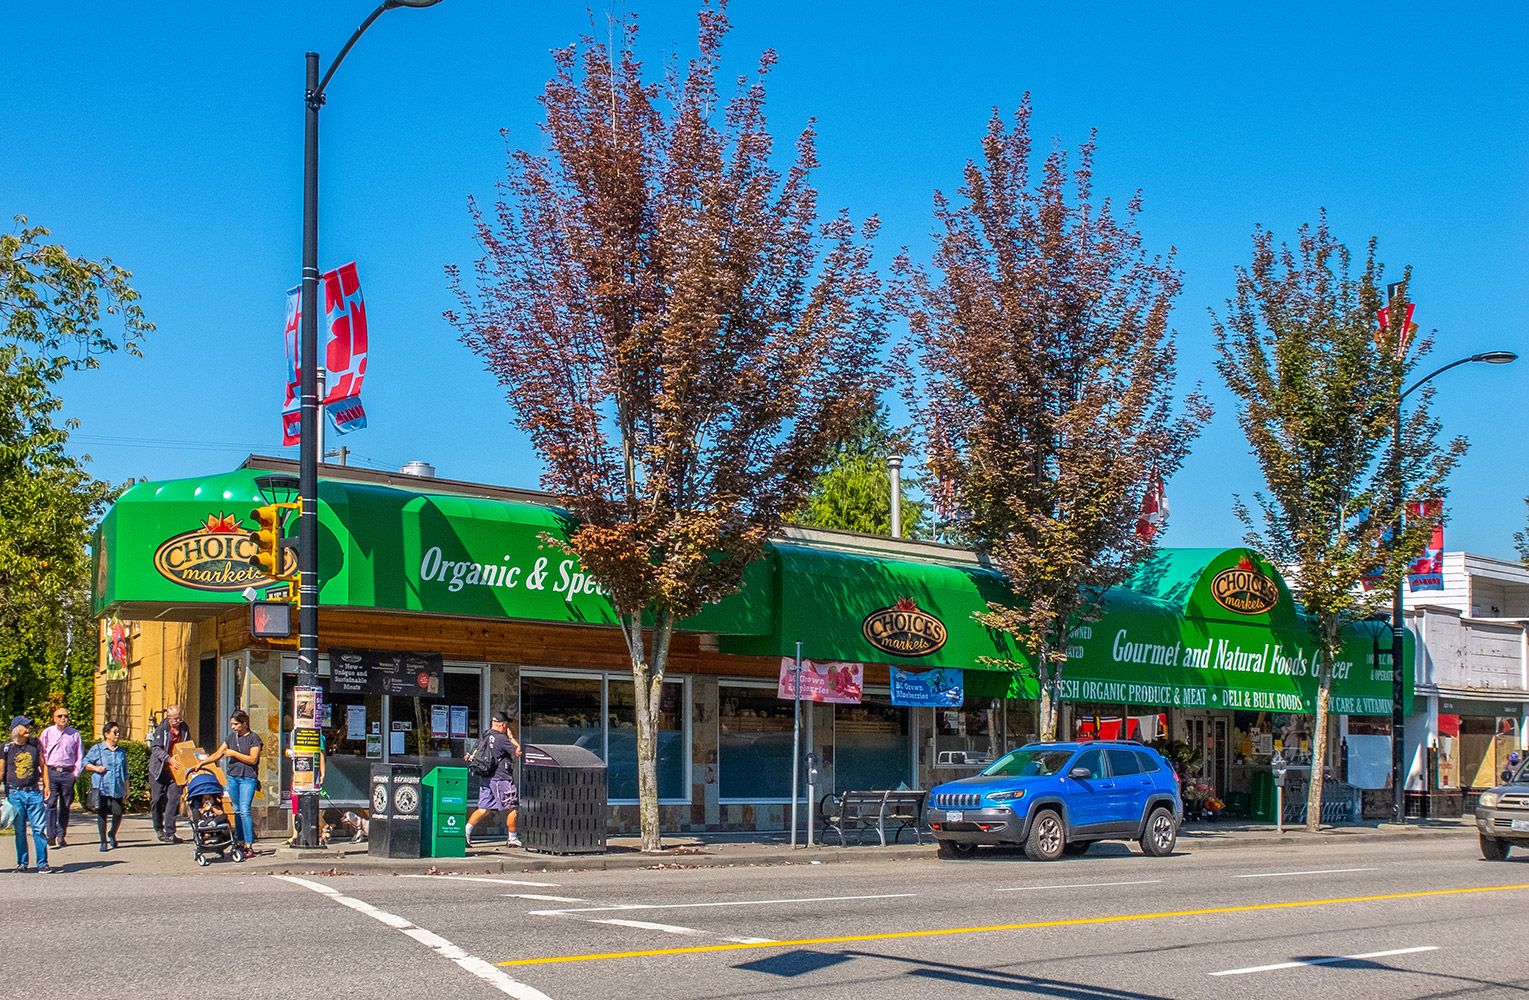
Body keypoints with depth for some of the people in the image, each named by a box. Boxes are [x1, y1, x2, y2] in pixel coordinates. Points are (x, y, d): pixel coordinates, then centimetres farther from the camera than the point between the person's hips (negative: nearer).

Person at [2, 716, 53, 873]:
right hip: (15, 793, -1)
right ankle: (21, 863, 14)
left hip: (34, 792, 1)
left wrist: (46, 786, 7)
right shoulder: (7, 748, 2)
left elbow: (43, 765, 13)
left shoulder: (35, 744, 8)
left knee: (39, 828, -4)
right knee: (19, 830, 5)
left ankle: (42, 863, -1)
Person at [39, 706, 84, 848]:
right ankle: (51, 835, -9)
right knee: (51, 803, -9)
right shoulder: (47, 733, 7)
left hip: (68, 773, 1)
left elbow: (80, 755, 12)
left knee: (65, 806, 3)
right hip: (51, 772, -1)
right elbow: (40, 754, 8)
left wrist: (76, 772, 3)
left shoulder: (74, 734, 8)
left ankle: (61, 835, 9)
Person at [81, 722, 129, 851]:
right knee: (102, 814, -1)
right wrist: (95, 768, -13)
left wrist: (126, 790, 18)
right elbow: (85, 762, 6)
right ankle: (104, 842, 10)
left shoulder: (121, 752, 15)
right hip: (101, 787, -3)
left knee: (118, 813, -6)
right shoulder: (97, 749, 4)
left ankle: (112, 834, 22)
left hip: (117, 788, 3)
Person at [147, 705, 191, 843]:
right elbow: (156, 748, -18)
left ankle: (169, 832, -5)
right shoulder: (161, 729, -10)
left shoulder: (184, 728, 5)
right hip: (159, 769, -3)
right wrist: (169, 759, -32)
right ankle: (159, 829, 22)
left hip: (175, 770, 3)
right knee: (157, 799, 4)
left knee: (174, 798, -7)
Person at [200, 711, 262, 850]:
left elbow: (253, 760, -11)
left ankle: (249, 844, -15)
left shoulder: (254, 738, -5)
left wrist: (234, 753, -11)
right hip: (232, 776, 6)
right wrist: (202, 763, 8)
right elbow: (218, 754, 16)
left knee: (244, 810, -14)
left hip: (248, 778, -6)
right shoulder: (231, 737, 12)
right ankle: (239, 841, 15)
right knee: (237, 810, 8)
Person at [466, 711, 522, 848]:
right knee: (513, 807, 3)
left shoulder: (485, 737, 11)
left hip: (486, 778, 8)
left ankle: (466, 831, -4)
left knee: (484, 808, 9)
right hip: (501, 778, -8)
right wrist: (511, 737, -1)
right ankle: (512, 839, 7)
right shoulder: (501, 738, -15)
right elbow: (518, 751, -9)